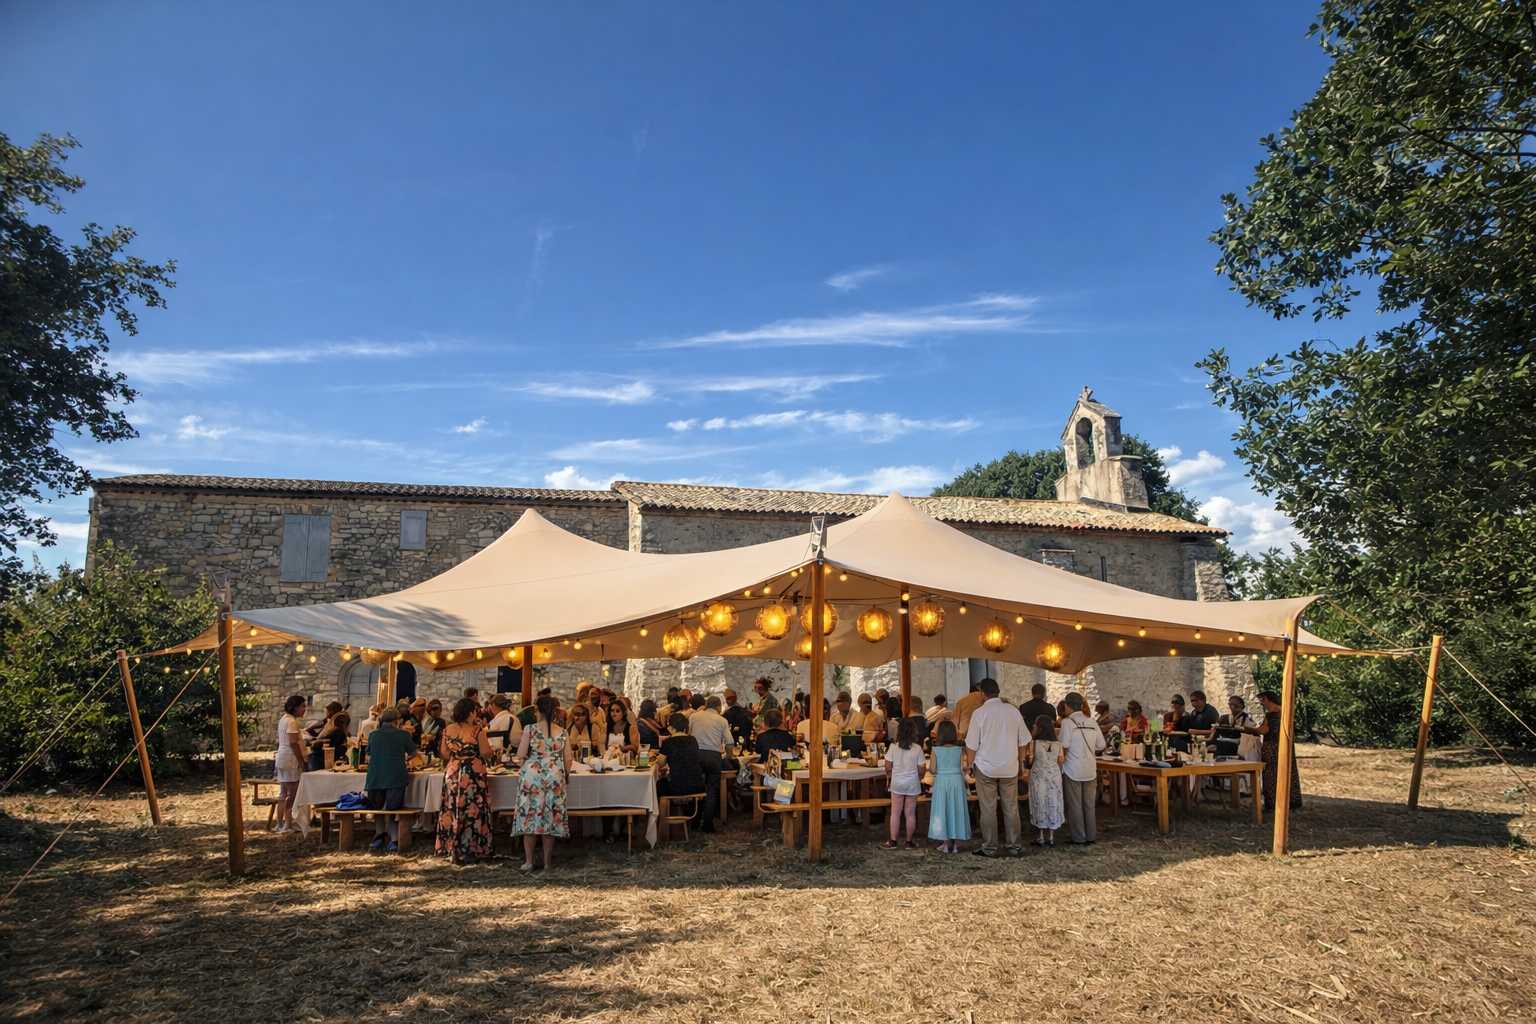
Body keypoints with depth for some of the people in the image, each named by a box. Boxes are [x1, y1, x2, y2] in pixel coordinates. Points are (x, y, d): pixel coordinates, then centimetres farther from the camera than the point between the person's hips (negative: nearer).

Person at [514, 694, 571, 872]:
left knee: (529, 816, 6)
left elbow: (521, 754, -9)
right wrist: (566, 775, 19)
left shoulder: (530, 729, -6)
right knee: (551, 817, 7)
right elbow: (568, 760, 3)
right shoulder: (562, 732, 1)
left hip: (532, 776, -2)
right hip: (555, 778, 2)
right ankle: (548, 862, 12)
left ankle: (528, 861, 9)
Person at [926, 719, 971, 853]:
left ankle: (945, 843, 10)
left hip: (941, 781, -1)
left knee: (942, 811, 7)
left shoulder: (935, 750, -8)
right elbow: (965, 766, -5)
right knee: (956, 810, 10)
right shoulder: (960, 749, -4)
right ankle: (954, 843, 14)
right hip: (957, 781, 1)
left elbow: (932, 770, -7)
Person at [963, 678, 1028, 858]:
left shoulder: (979, 713, -12)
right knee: (1011, 808, 12)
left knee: (988, 810, 6)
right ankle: (1014, 847, 17)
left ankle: (990, 848, 12)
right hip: (1010, 767, 3)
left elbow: (972, 744, -10)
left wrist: (969, 764, 4)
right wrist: (1021, 762, 15)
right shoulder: (1013, 710, -3)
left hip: (985, 767, -3)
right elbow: (1023, 741, 2)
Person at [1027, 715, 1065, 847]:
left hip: (1039, 776, -3)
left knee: (1041, 805, 6)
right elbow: (1061, 759, 4)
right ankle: (1051, 837, 14)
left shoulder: (1034, 743, -13)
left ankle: (1042, 837, 8)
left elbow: (1030, 760, -8)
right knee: (1053, 804, 10)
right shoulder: (1058, 743, -3)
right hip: (1054, 776, 3)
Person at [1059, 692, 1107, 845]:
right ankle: (1090, 837, 17)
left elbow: (1065, 745, -17)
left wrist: (1063, 756, 2)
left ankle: (1079, 839, 9)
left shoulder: (1067, 722, -11)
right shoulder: (1092, 722, 3)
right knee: (1090, 804, 12)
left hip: (1073, 769, -4)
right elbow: (1101, 745, 2)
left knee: (1075, 805, 5)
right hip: (1090, 769, 4)